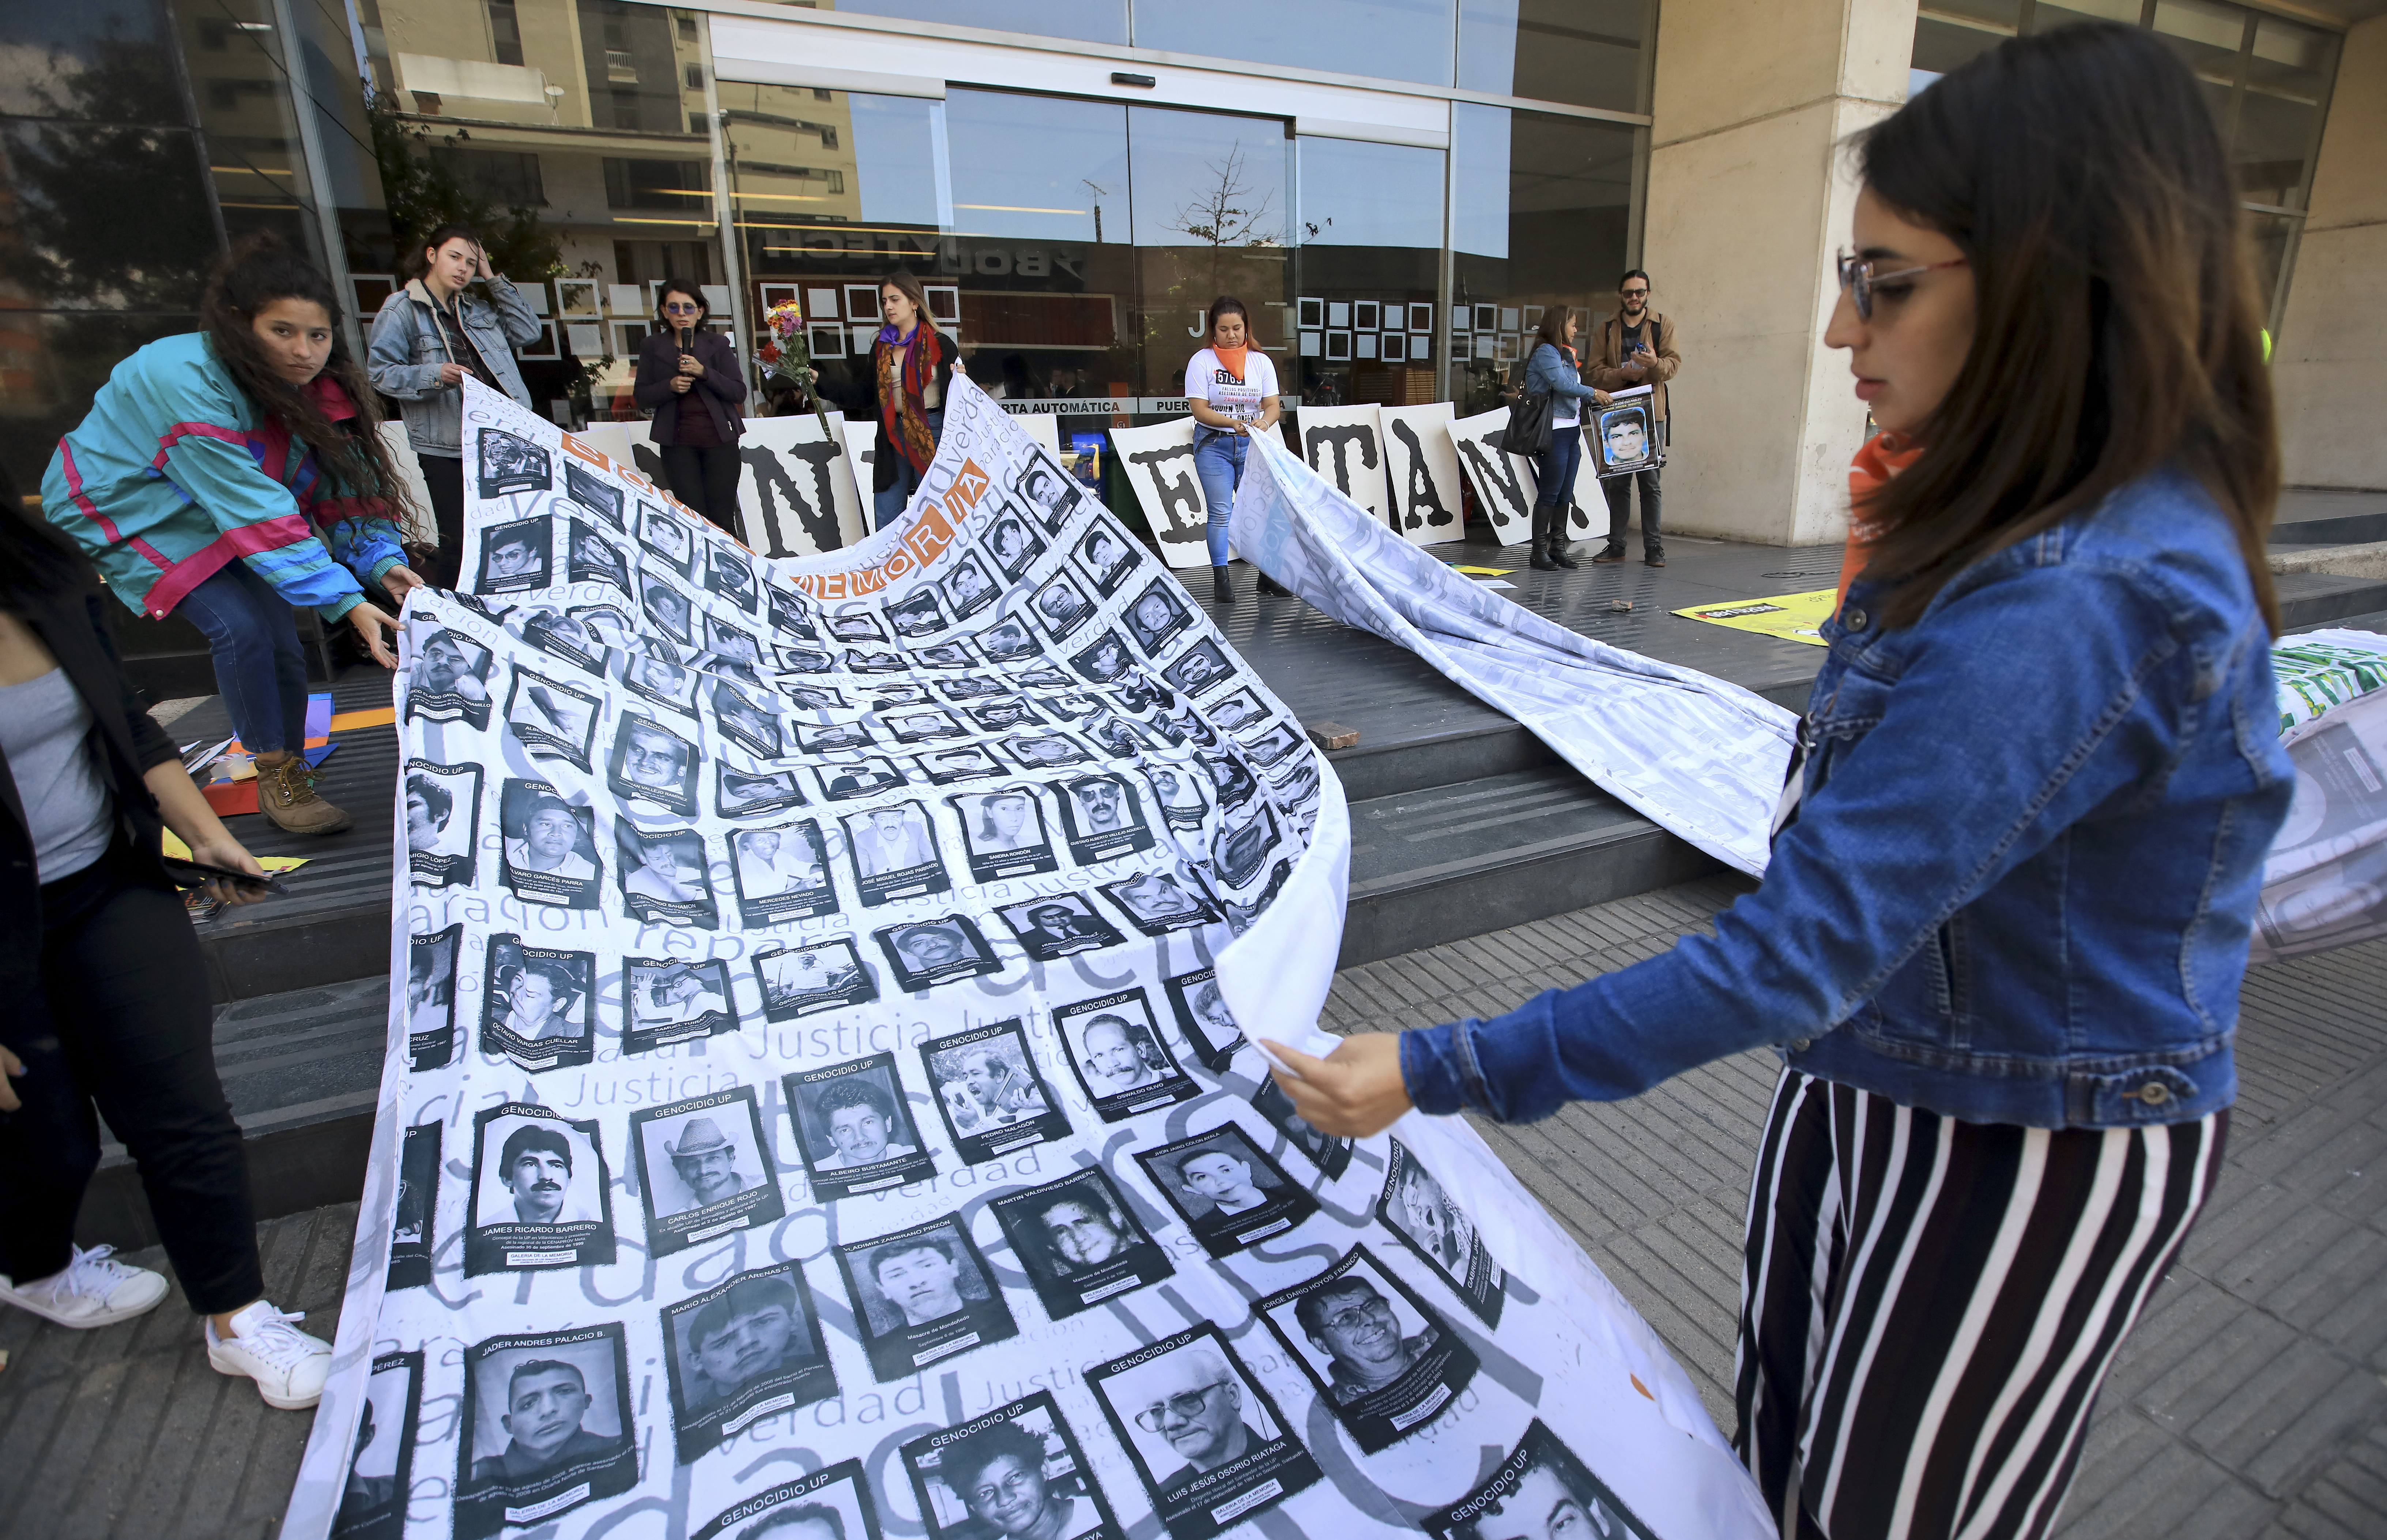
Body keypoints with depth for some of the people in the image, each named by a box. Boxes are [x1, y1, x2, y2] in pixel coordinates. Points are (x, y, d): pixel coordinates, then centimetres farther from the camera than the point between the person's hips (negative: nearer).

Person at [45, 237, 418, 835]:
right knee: (239, 625, -23)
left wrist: (383, 563, -30)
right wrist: (345, 603, -44)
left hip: (211, 510, 6)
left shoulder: (310, 386, -13)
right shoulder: (186, 381, -34)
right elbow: (258, 514, -39)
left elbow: (344, 484, -12)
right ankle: (276, 779, -8)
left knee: (279, 633, -5)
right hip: (119, 507, -6)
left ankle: (290, 773, 11)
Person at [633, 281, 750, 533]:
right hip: (678, 444, 1)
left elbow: (739, 393, -2)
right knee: (694, 519, -5)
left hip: (719, 440, 0)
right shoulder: (652, 347, 9)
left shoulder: (718, 344, 6)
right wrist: (670, 386, -12)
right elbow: (640, 396, 7)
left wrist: (704, 372, -16)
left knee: (722, 518, -3)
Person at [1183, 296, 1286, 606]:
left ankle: (1267, 575, 12)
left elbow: (1273, 405, -1)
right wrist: (1233, 423, -24)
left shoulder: (1261, 361, 5)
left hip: (1252, 444, 3)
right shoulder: (1202, 361, -3)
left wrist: (1264, 422, -24)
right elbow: (1200, 410, -10)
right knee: (1221, 513, -5)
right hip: (1213, 444, -3)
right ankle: (1221, 580, 2)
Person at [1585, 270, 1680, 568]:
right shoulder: (1607, 328, 12)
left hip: (1651, 412, -2)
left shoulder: (1663, 324, 8)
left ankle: (1654, 547, 0)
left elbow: (1674, 363, 0)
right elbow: (1596, 371, 4)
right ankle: (1616, 545, 11)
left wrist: (1655, 364, -22)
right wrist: (1623, 374, -14)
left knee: (1650, 482, -4)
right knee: (1617, 483, 4)